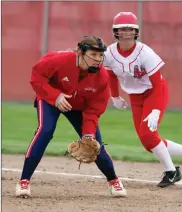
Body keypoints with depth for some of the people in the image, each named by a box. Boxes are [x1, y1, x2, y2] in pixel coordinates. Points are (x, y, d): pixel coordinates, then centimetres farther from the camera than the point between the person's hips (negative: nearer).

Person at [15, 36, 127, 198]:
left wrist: (89, 134, -30)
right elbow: (37, 76, -22)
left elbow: (93, 110, -19)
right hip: (49, 99, -3)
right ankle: (24, 181, -23)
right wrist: (55, 96, -34)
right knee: (45, 131, -27)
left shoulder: (102, 77, -26)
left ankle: (113, 180, 24)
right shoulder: (60, 60, -35)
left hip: (80, 106, 3)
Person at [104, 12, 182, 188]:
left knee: (147, 133, -22)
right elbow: (112, 76, 8)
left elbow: (157, 84, -26)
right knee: (148, 142, 1)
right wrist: (115, 97, 16)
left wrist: (156, 111, -33)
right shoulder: (110, 53, -14)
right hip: (135, 97, 6)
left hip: (155, 93, -6)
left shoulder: (145, 53, -28)